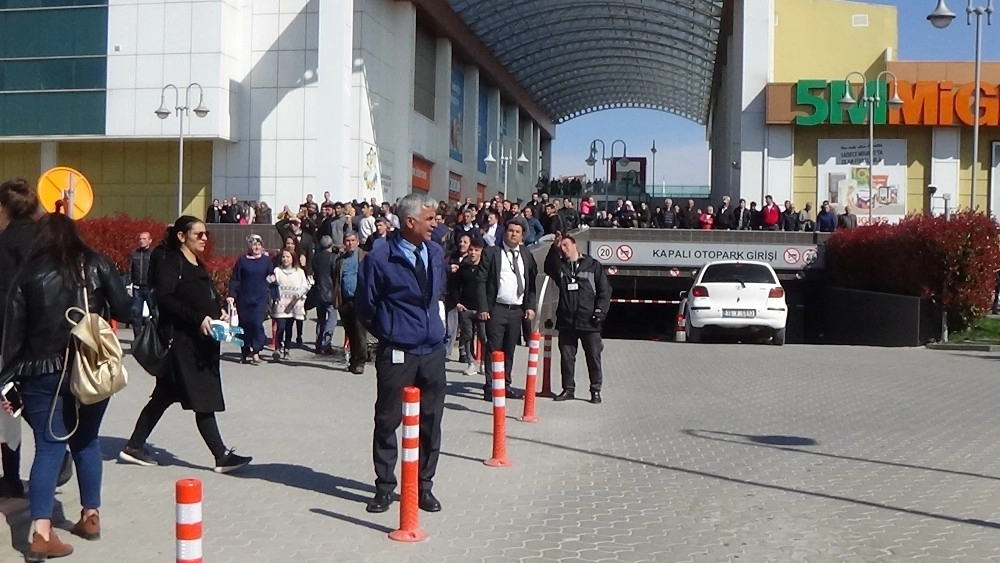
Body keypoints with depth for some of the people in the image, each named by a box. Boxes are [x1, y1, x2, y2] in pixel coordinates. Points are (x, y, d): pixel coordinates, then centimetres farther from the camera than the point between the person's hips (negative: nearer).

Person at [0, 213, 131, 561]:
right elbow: (124, 311, -4)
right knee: (87, 442, 17)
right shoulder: (97, 266, 0)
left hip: (43, 373, -1)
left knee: (49, 447, 1)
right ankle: (91, 517, 24)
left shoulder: (28, 275, 1)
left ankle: (42, 534, -8)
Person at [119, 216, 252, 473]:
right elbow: (163, 298, -20)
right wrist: (198, 318, -25)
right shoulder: (171, 263, -9)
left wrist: (219, 312, 3)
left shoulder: (198, 266, 19)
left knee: (165, 396, 14)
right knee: (203, 400, -6)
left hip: (201, 342, 9)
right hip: (181, 340, -9)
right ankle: (222, 456, -1)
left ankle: (134, 447, 23)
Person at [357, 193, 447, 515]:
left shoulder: (435, 253, 6)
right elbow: (364, 305, -1)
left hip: (433, 351, 5)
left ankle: (424, 486, 21)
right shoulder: (380, 258, -11)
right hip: (396, 354, -5)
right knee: (387, 421, 5)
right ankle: (384, 487, 18)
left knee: (431, 422, 9)